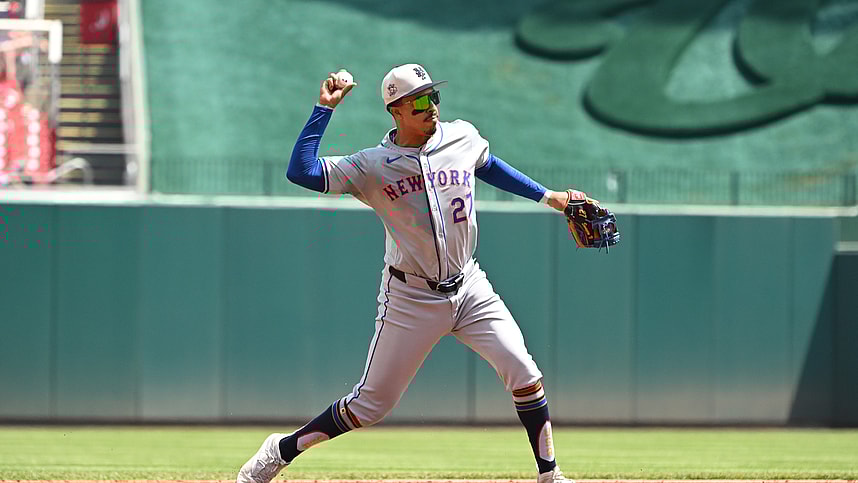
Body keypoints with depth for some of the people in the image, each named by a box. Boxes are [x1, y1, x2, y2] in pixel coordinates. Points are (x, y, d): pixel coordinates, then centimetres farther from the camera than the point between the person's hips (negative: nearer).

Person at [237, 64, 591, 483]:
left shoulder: (462, 137, 0)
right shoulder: (372, 166, -13)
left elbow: (488, 166, 23)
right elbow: (300, 171, -22)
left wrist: (547, 196, 23)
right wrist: (325, 109, -21)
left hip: (470, 290, 4)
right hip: (411, 300, -4)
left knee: (523, 373, -12)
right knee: (370, 404, 0)